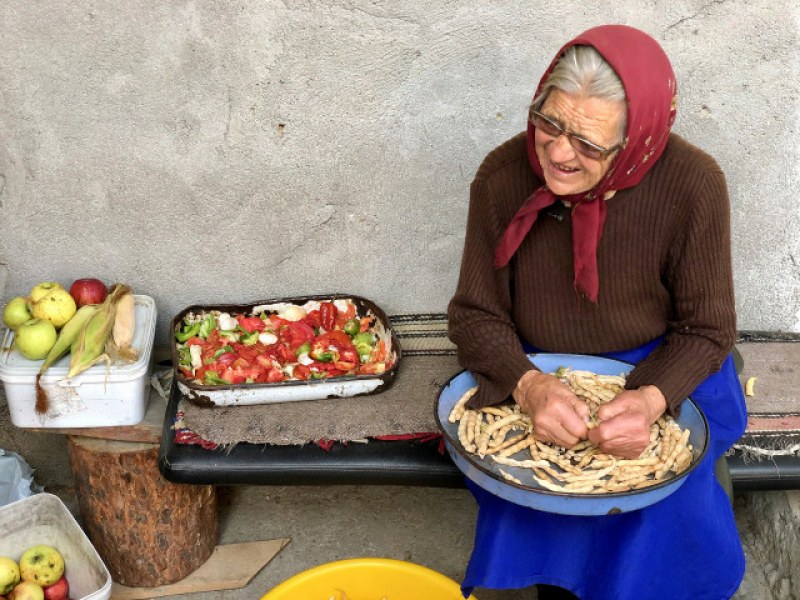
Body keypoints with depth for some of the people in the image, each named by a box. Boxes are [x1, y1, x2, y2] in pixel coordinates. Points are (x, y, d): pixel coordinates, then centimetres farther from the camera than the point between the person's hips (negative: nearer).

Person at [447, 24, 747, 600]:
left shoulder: (693, 185, -20)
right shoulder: (502, 178, -16)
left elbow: (706, 329, -10)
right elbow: (475, 314, -8)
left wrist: (650, 400, -30)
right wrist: (530, 386, -27)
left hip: (662, 378, 0)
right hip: (533, 376, 1)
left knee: (666, 521, -20)